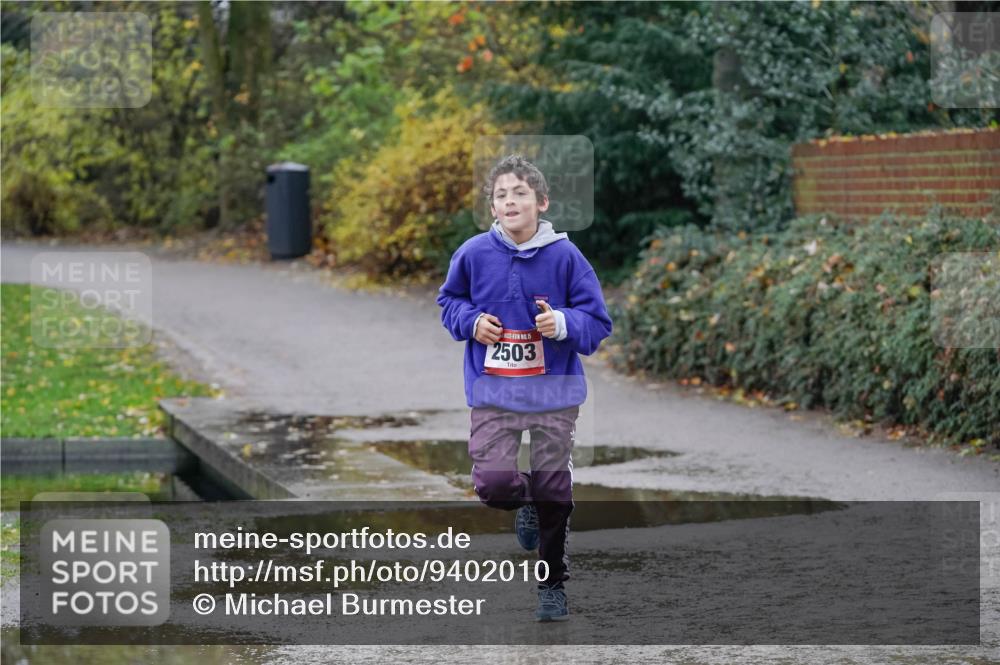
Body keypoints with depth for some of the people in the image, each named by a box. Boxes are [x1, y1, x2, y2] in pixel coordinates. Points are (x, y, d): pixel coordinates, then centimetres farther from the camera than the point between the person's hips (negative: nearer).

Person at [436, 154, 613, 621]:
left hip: (555, 394, -1)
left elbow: (598, 321, -3)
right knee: (493, 486, -12)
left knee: (553, 489, 5)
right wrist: (470, 321, -6)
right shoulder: (473, 253, -4)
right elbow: (449, 300, 14)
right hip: (493, 392, 1)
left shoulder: (565, 256, -9)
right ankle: (526, 504, 27)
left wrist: (564, 324, -22)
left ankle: (552, 584, 24)